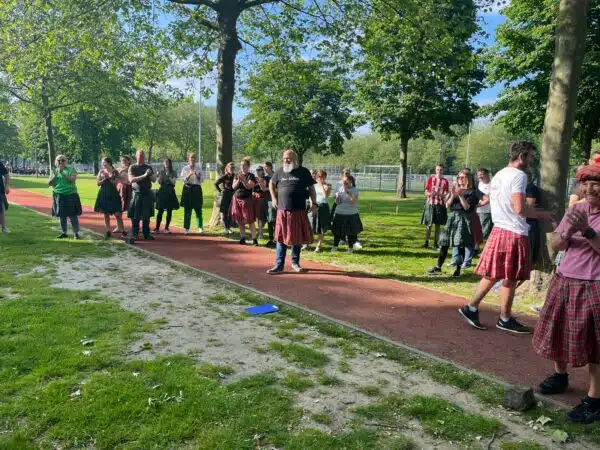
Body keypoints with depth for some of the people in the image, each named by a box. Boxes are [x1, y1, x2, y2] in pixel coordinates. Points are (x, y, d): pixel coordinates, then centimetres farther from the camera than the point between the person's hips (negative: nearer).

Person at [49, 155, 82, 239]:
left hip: (70, 195, -4)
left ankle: (76, 233, 0)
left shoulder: (71, 169, 1)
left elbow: (72, 180, -14)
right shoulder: (54, 171, 11)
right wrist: (55, 175, -10)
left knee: (73, 215, -4)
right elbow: (49, 183, 6)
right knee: (61, 215, 9)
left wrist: (63, 173, -21)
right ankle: (64, 232, 19)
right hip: (59, 195, 4)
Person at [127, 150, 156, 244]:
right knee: (135, 217, -5)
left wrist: (150, 174, -13)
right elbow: (131, 180, -13)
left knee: (147, 216, 10)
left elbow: (154, 179, 8)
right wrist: (144, 175, -22)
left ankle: (146, 234, 18)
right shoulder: (132, 167, 0)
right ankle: (133, 235, -3)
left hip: (148, 194, 4)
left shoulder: (148, 167, 11)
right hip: (137, 194, -4)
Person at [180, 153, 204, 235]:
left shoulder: (199, 169, 8)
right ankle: (187, 228, 6)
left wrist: (197, 175, -17)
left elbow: (201, 180, 2)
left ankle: (200, 228, 5)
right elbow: (183, 179, -3)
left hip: (197, 189, 1)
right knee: (187, 210, 0)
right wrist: (189, 175, -20)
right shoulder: (185, 168, 5)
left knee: (198, 209, 0)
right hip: (188, 189, -1)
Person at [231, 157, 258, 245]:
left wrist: (243, 179, -23)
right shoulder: (237, 175, 10)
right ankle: (243, 238, 17)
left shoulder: (251, 176, -3)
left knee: (250, 221, -8)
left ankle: (254, 239, -6)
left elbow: (249, 186, -14)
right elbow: (234, 187, 4)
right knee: (239, 221, 7)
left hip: (247, 200, -5)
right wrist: (238, 180, -12)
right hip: (237, 199, 5)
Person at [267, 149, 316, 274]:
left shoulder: (303, 172, 1)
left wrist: (314, 204, -1)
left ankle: (295, 262, 26)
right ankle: (279, 265, 9)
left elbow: (311, 188, 6)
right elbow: (271, 184, 23)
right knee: (281, 238, 3)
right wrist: (274, 198, 13)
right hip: (282, 211, 1)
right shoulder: (280, 172, 6)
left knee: (297, 237, 9)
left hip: (299, 211, -1)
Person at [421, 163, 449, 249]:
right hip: (430, 204, -1)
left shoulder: (445, 181, 2)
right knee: (428, 225, -1)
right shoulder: (430, 179, 2)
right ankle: (426, 242, 6)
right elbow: (426, 193, 2)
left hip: (440, 205, 1)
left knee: (438, 225, 6)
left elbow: (446, 194, 2)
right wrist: (430, 194, -19)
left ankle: (435, 243, 13)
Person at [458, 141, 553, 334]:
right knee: (510, 278, 3)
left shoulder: (498, 176, 16)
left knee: (494, 274, 14)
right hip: (514, 233, -8)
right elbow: (519, 209, -21)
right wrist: (540, 214, -5)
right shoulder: (519, 175, -13)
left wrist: (532, 210, 22)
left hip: (499, 229, 9)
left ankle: (472, 308, 13)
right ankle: (505, 319, 15)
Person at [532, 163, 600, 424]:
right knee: (559, 333, 17)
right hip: (564, 281, 6)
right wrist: (567, 232, -16)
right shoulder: (576, 210, 5)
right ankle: (560, 376, 38)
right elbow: (554, 246, 2)